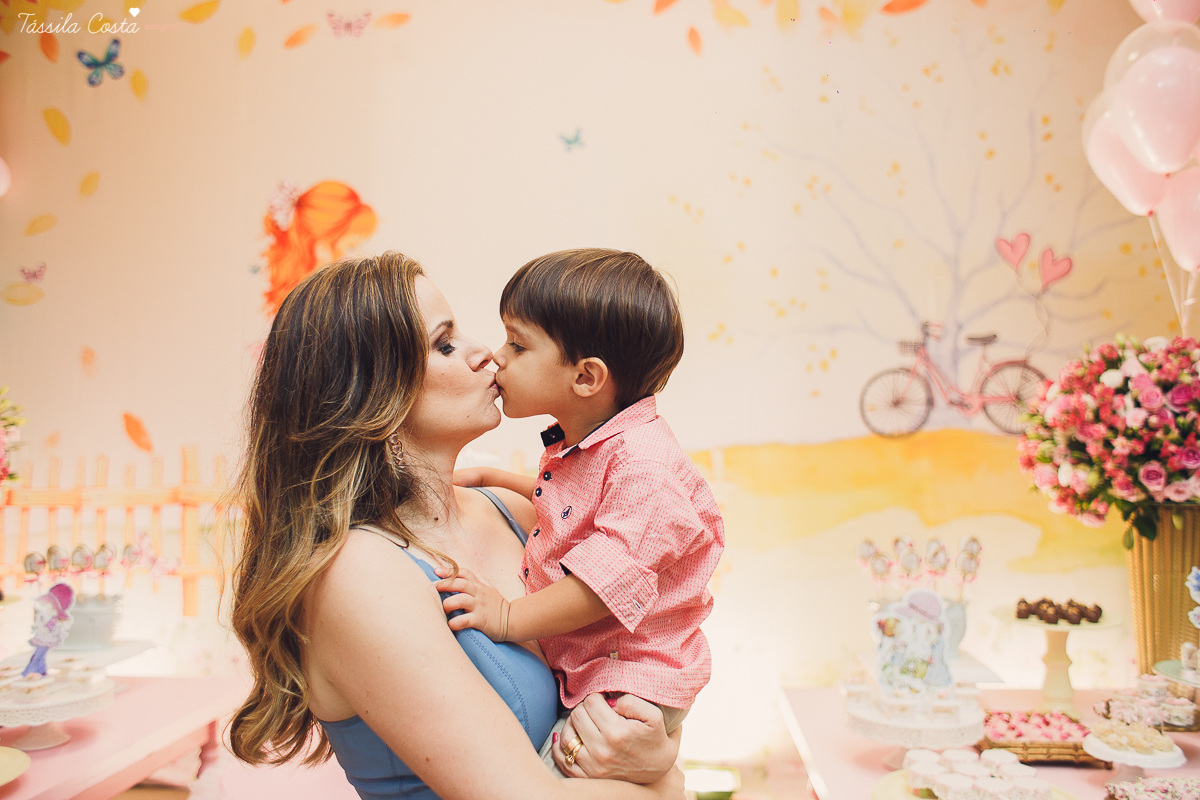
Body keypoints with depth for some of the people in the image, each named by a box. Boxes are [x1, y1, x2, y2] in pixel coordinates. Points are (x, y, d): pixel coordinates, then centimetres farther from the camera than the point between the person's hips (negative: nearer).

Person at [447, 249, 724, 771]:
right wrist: (487, 477, 23)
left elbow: (613, 577, -28)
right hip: (573, 665, 9)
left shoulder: (643, 464, -23)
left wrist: (510, 617, -22)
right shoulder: (574, 445, 7)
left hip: (632, 675, -8)